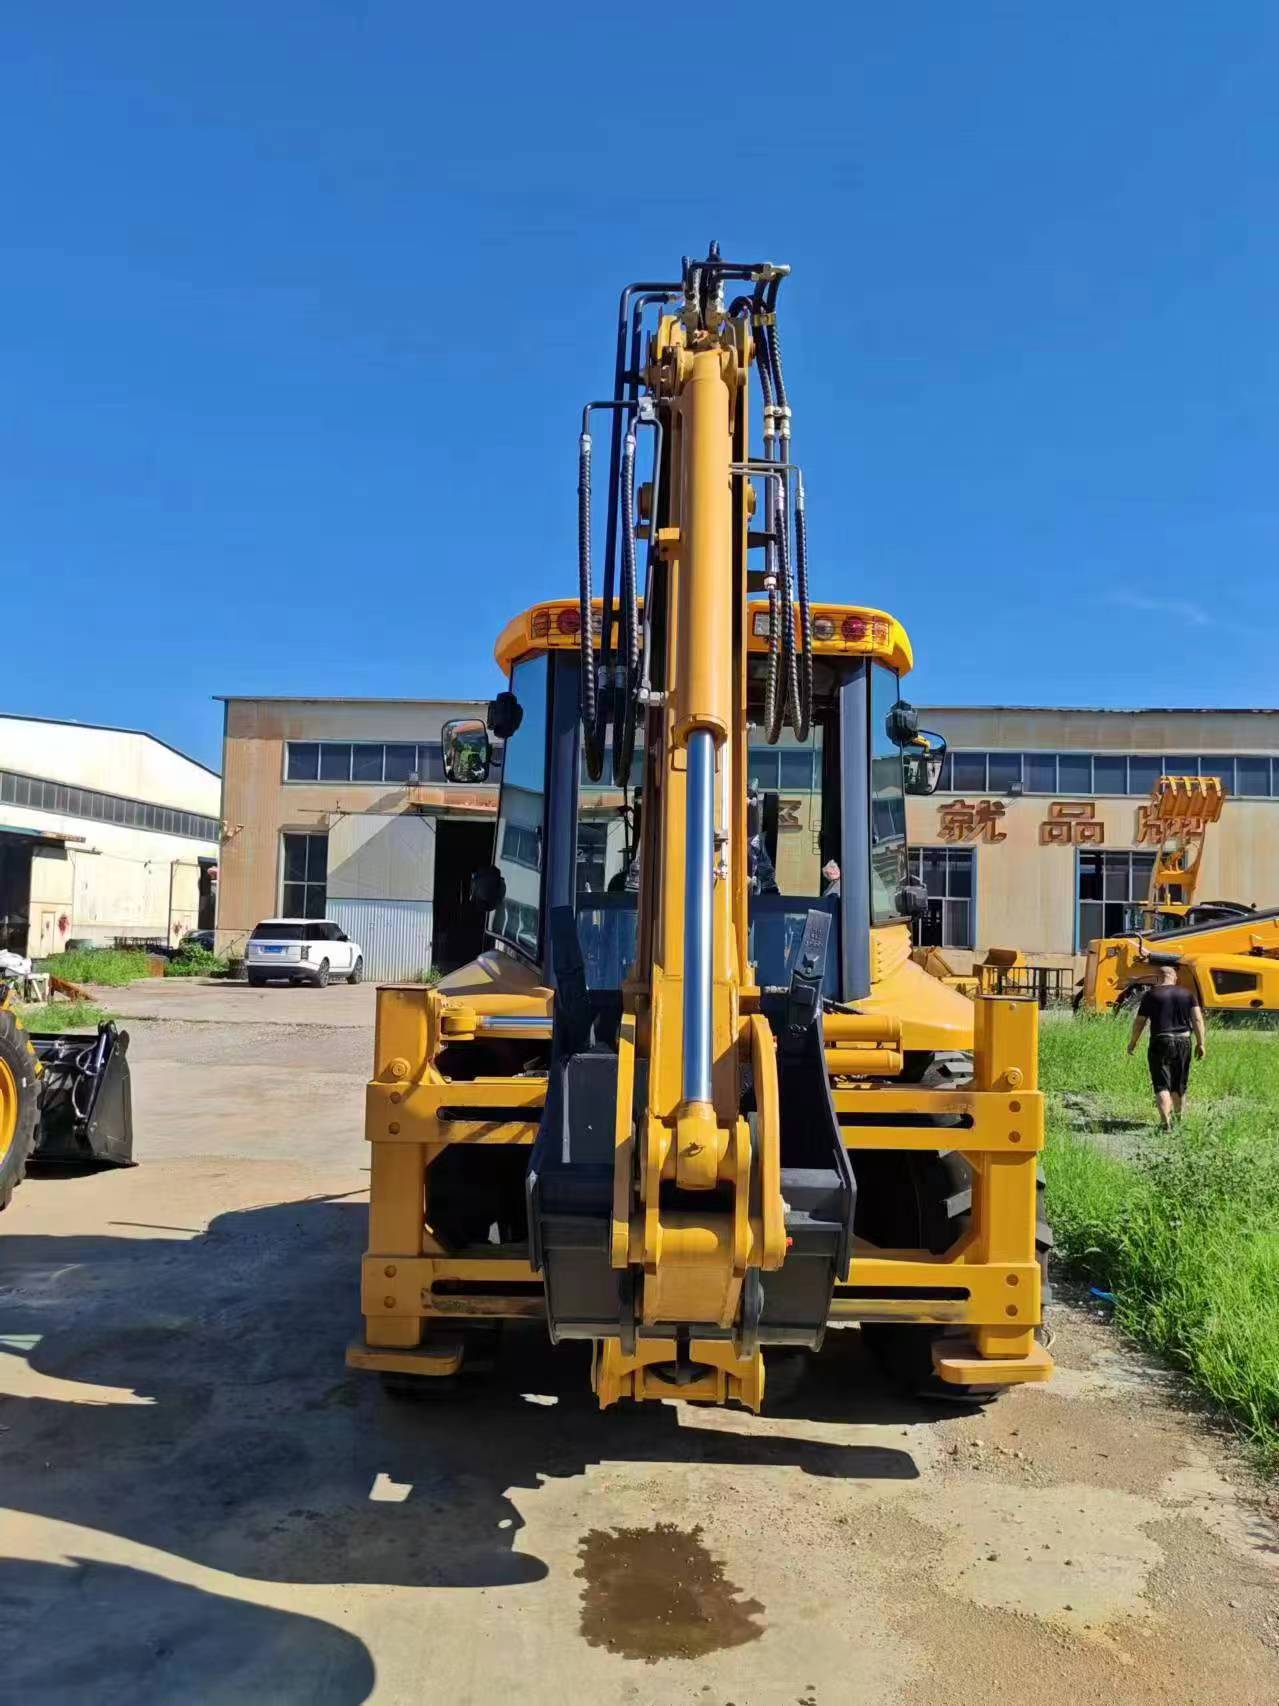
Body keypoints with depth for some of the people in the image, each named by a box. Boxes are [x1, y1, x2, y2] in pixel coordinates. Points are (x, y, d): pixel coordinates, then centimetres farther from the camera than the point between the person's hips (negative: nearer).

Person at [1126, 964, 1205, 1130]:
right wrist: (1200, 1043, 2)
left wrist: (1133, 1042, 12)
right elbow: (1197, 1019, -1)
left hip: (1160, 1042, -3)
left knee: (1162, 1085, -4)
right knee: (1179, 1084, 20)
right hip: (1183, 1042, 4)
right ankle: (1178, 1116, 37)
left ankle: (1166, 1122, -17)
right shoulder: (1188, 994, 7)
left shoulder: (1151, 995, -1)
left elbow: (1139, 1022, 0)